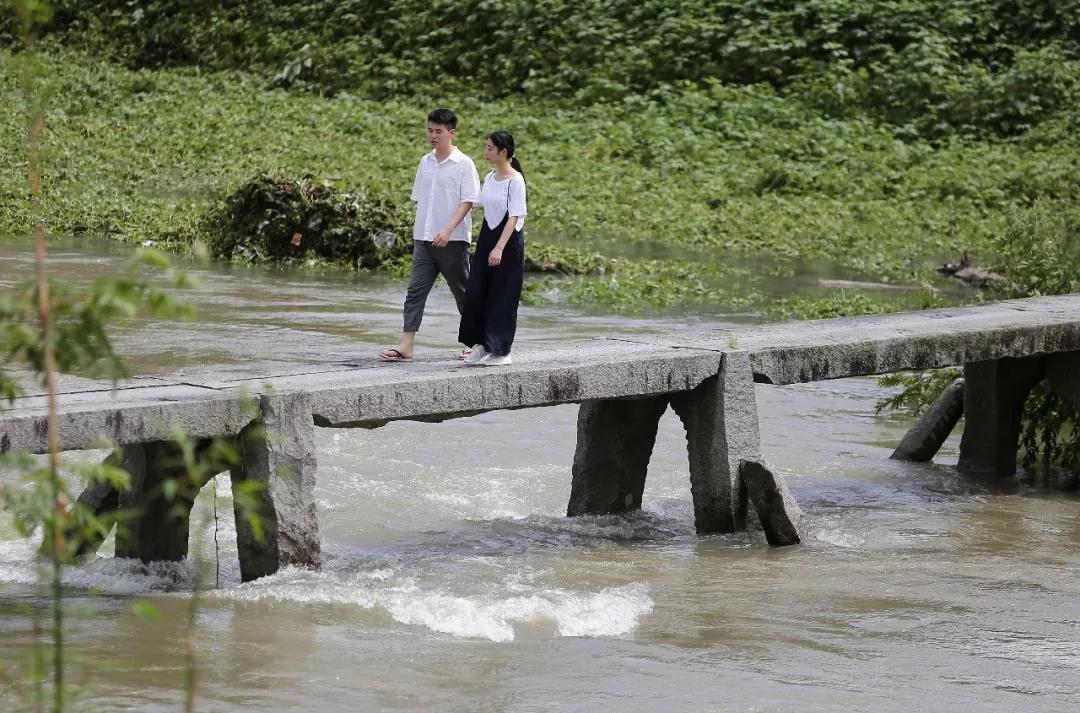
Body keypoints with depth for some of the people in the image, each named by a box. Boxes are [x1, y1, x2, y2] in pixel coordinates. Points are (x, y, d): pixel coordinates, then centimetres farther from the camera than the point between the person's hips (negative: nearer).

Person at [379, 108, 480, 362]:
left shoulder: (464, 165, -7)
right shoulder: (425, 163, 11)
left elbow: (467, 201, -12)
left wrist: (448, 230, -23)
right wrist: (417, 232, 15)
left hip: (453, 241, -5)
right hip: (424, 240, 5)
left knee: (462, 293, 7)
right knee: (415, 291, -6)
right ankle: (406, 346, -12)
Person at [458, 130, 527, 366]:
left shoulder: (515, 180, -13)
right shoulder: (489, 178, 10)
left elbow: (514, 217, -19)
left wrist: (499, 248, -27)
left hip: (509, 240, -7)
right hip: (487, 237, 7)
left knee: (502, 295, -3)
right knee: (476, 291, 2)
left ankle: (501, 350, 5)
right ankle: (481, 344, 11)